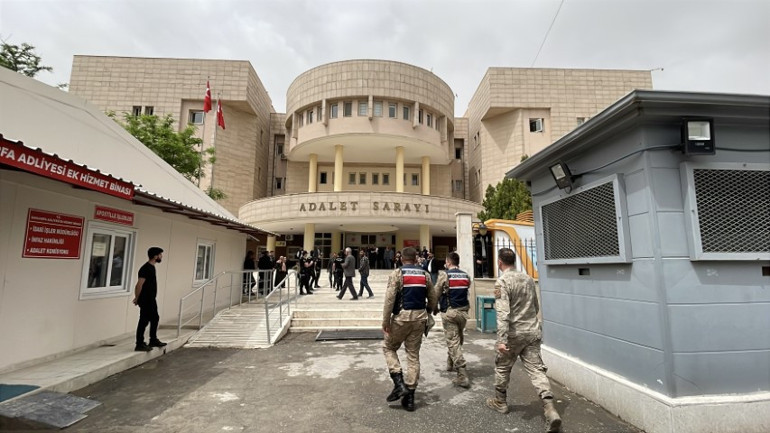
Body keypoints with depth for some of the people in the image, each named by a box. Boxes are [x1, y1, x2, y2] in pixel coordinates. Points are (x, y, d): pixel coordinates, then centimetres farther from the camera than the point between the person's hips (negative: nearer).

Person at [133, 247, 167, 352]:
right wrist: (137, 299, -13)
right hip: (145, 300, -10)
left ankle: (153, 340, 31)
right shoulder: (146, 268, -20)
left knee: (155, 318, 18)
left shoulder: (151, 267, 12)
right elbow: (139, 285, -22)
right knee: (144, 321, -2)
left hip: (151, 299, 10)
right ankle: (139, 345, 8)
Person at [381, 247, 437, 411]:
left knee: (388, 347, 17)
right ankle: (410, 396, 16)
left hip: (402, 317, -4)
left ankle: (399, 383, 4)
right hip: (419, 317, 4)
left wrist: (385, 321, -9)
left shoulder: (397, 273, -7)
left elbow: (390, 298, -14)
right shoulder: (425, 274, 7)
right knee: (414, 355, 12)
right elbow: (433, 298, 10)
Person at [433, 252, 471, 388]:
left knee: (453, 342, -2)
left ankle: (462, 376, -6)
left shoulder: (444, 274, -9)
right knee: (457, 339, 21)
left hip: (449, 311, -5)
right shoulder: (466, 275, 5)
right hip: (463, 311, 6)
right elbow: (466, 291, 12)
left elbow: (436, 293, -6)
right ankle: (451, 364, 38)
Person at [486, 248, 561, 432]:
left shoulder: (502, 281, -15)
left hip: (514, 334, -5)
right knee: (536, 369, 5)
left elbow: (503, 313, -23)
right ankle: (550, 410, -6)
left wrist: (501, 340, -25)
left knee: (502, 367, 15)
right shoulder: (528, 279, 6)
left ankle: (500, 402, 31)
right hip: (533, 331, 5)